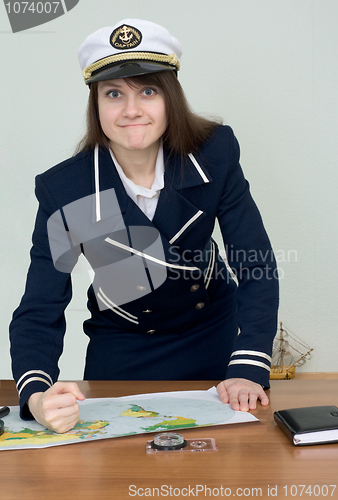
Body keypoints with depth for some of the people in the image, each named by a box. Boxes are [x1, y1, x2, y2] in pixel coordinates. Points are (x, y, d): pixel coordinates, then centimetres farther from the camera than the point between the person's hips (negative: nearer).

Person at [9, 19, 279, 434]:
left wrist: (249, 371, -28)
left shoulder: (215, 154, -19)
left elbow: (256, 267, -17)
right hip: (122, 359, -1)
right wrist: (37, 396, -40)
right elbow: (40, 310, -21)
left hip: (216, 339, 1)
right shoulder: (62, 190, -22)